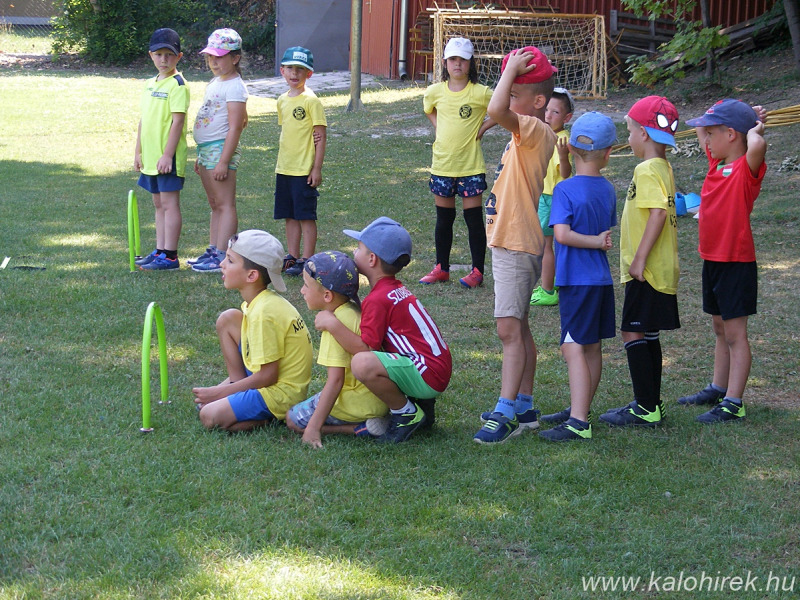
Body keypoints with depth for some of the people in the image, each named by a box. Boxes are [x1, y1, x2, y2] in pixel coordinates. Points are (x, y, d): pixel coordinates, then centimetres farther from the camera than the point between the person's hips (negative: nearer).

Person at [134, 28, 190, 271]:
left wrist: (167, 155, -21)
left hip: (168, 157, -8)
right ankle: (160, 251, 20)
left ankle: (170, 256, -3)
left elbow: (177, 122, -17)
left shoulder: (178, 85, -12)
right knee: (158, 203, 13)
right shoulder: (151, 84, 13)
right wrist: (138, 151, 16)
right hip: (150, 157, 8)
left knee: (169, 203, -6)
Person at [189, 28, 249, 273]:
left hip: (221, 148, -10)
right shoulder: (215, 83, 16)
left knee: (225, 204, -8)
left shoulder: (234, 87, -13)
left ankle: (222, 256, -9)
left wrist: (224, 161, -22)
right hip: (206, 149, 10)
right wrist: (200, 157, 21)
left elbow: (235, 127, -18)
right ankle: (213, 251, 18)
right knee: (214, 205, 13)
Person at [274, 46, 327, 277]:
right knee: (290, 216, 13)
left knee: (306, 216, -2)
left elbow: (321, 135, -11)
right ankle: (292, 257, 21)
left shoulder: (311, 100, -10)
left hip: (305, 169, -7)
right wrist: (280, 163, 9)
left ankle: (307, 260, 2)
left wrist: (317, 168, -14)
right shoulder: (282, 100, 11)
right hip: (284, 168, 7)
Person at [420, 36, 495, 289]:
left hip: (470, 166, -4)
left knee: (473, 218, 0)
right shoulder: (435, 91, 1)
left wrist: (484, 126, -7)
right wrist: (438, 127, 8)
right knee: (443, 218, 12)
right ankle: (441, 268, 22)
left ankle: (477, 271, 8)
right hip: (442, 164, 4)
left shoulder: (480, 93, -11)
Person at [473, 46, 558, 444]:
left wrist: (512, 69, -23)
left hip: (518, 245, -11)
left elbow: (496, 110, -34)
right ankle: (523, 407, 22)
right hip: (508, 243, 11)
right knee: (517, 329, 15)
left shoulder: (535, 131, -19)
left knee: (509, 329, -12)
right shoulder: (523, 134, 11)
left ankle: (505, 413, -13)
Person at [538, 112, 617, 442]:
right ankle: (581, 409, 26)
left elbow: (562, 233, -22)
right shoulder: (607, 189, 5)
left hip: (576, 280, -7)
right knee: (593, 347, 14)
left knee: (574, 348, -10)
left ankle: (578, 423, -16)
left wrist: (596, 242, -13)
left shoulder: (565, 189, -14)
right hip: (602, 278, 7)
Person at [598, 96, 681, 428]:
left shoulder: (647, 170, -16)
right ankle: (651, 404, 21)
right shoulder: (663, 168, 13)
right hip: (660, 269, 10)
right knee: (647, 335, 15)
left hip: (646, 272, -10)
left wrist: (639, 259, -25)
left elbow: (657, 213, -28)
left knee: (634, 334, -6)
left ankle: (646, 409, -4)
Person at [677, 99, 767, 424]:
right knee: (720, 330, 20)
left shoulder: (747, 167, -16)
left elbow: (757, 146, -40)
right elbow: (701, 129, 25)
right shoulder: (717, 162, 8)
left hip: (736, 263, -9)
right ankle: (718, 388, 32)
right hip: (712, 260, 9)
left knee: (735, 334, -4)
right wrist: (742, 117, 12)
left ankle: (733, 403, -1)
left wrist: (754, 129, -18)